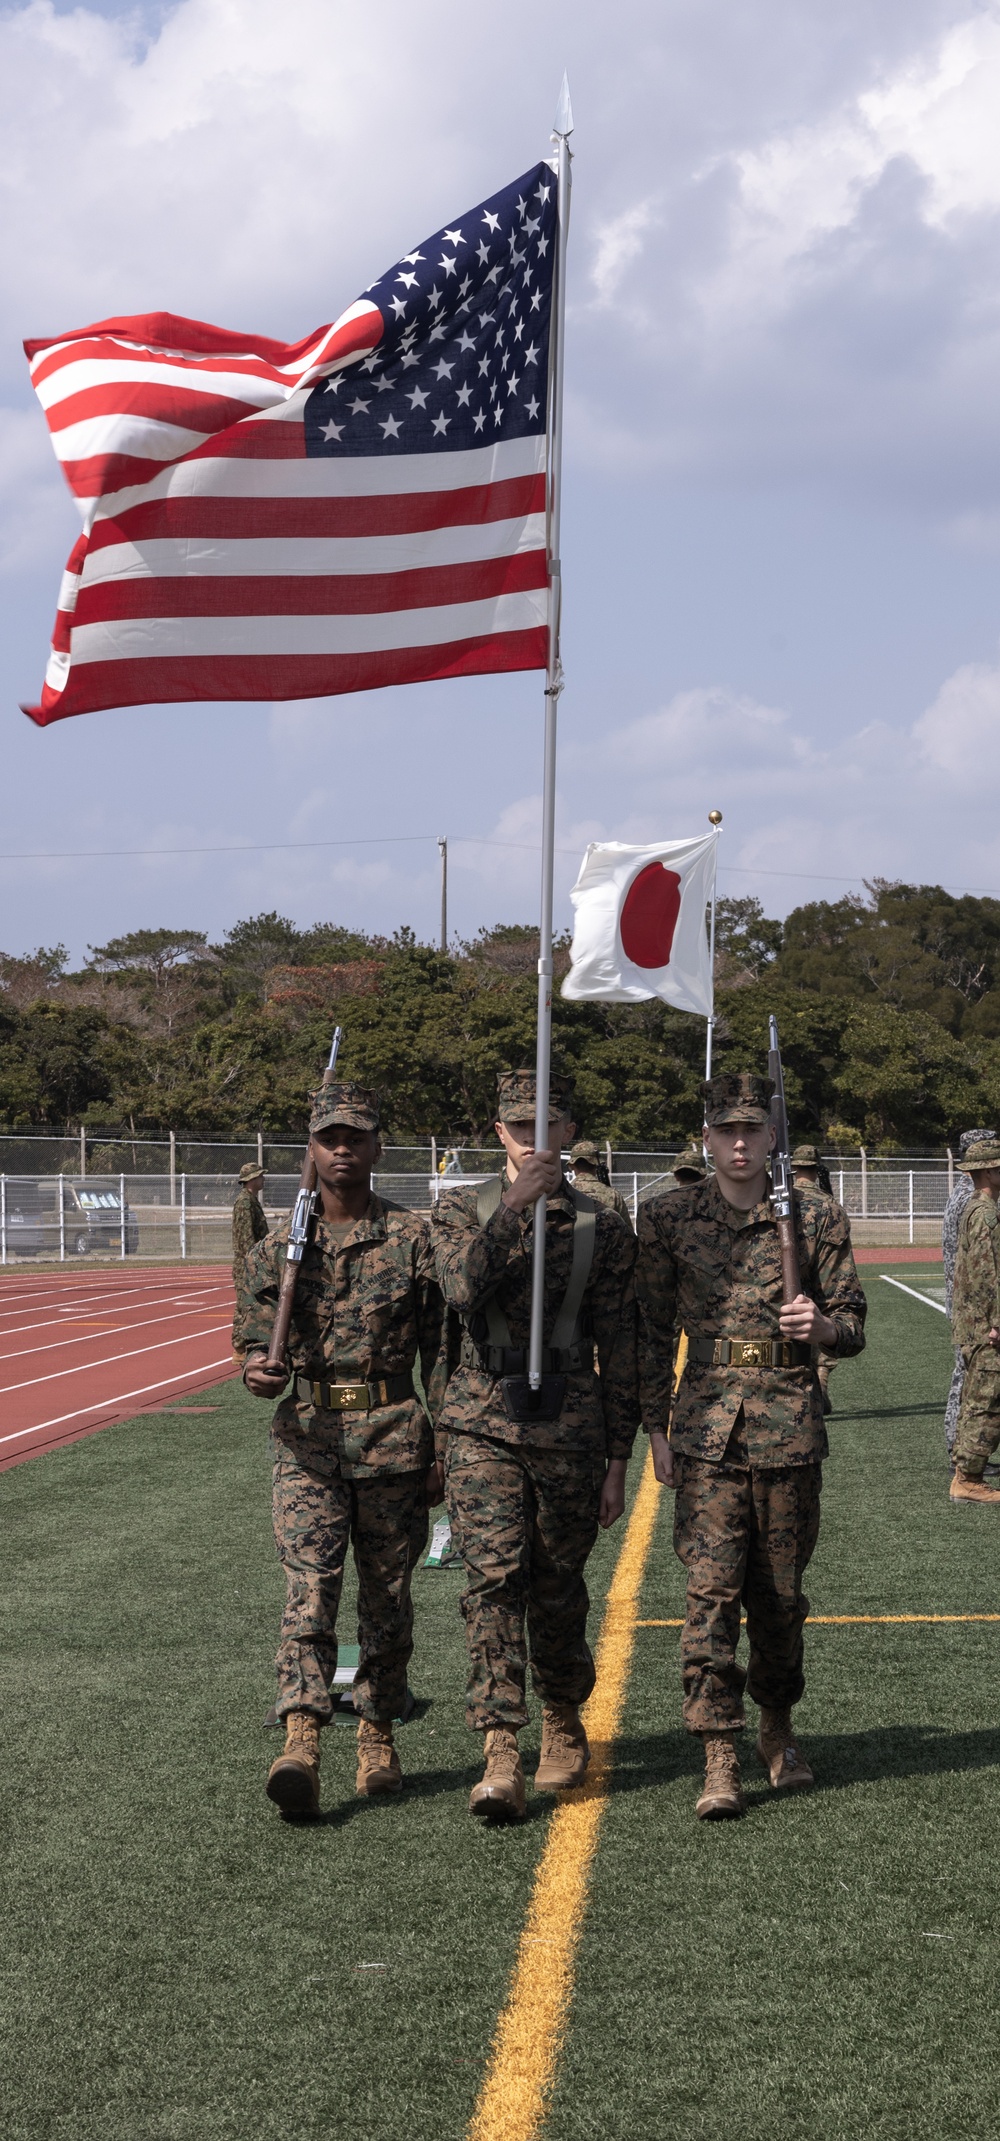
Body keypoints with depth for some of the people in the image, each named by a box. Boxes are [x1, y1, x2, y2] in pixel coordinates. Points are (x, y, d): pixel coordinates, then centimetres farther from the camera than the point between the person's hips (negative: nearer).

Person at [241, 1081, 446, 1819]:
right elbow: (261, 1339, 12)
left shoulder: (414, 1239, 2)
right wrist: (257, 1371, -12)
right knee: (309, 1590, -12)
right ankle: (301, 1744, -21)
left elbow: (439, 1350, 4)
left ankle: (378, 1737, 22)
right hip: (307, 1435, 0)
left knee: (387, 1595, 8)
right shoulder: (281, 1246, 7)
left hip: (393, 1434, 0)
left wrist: (444, 1450, 0)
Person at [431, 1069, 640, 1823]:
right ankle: (501, 1757, -16)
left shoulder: (602, 1230, 5)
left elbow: (619, 1355, 6)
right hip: (484, 1426, -1)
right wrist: (513, 1209, -26)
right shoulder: (462, 1211, 5)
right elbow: (463, 1289, -17)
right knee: (493, 1580, -13)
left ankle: (565, 1731, 32)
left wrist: (617, 1463, 4)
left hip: (570, 1431, 1)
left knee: (557, 1590, 9)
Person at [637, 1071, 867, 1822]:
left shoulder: (817, 1219, 4)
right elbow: (653, 1332, 9)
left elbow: (853, 1327, 9)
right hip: (707, 1427, -1)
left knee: (779, 1592, 10)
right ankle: (720, 1761, -6)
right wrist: (657, 1429, 5)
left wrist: (820, 1326, -14)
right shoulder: (668, 1220, 4)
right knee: (712, 1590, -8)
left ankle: (779, 1727, 32)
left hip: (790, 1427, 1)